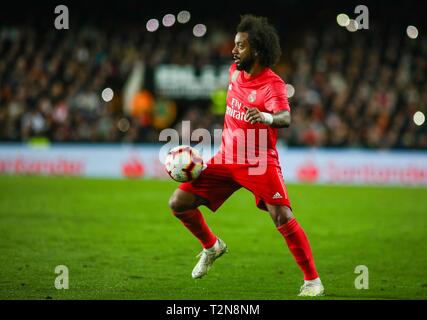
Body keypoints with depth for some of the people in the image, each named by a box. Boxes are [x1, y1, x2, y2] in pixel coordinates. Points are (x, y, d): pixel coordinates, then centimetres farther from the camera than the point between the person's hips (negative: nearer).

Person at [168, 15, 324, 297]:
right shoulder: (235, 72, 4)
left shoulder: (272, 84, -18)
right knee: (179, 203, -1)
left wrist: (266, 117, -59)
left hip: (260, 163, -7)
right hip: (227, 159, 7)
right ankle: (212, 247, 26)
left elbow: (285, 118, -37)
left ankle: (313, 281, -9)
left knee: (283, 217, -23)